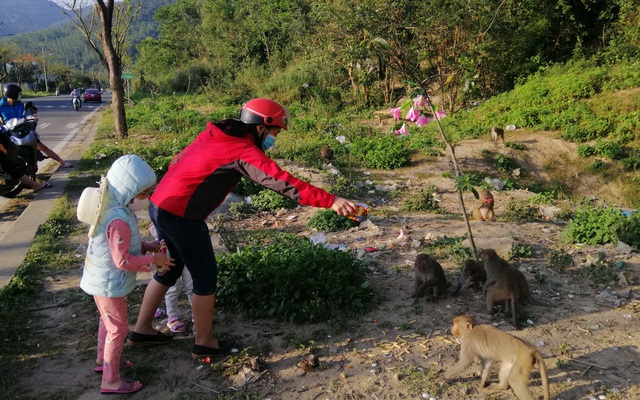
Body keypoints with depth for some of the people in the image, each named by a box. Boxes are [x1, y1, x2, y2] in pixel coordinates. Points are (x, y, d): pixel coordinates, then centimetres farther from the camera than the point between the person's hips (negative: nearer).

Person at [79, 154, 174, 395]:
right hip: (109, 284, -10)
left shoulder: (116, 209, -1)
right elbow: (123, 261, -28)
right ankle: (111, 381, 18)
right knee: (118, 329, 4)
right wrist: (153, 260, -20)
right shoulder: (119, 221, -32)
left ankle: (103, 361, 48)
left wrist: (147, 246, -2)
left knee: (108, 321, 27)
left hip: (103, 279, 10)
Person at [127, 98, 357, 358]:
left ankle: (141, 330, 37)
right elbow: (282, 182, -26)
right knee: (206, 276, 6)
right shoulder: (244, 151, -15)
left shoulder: (214, 136, 12)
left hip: (160, 206, 9)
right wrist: (331, 201, -29)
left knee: (169, 269, 24)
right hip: (181, 216, -9)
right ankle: (204, 343, 21)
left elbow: (178, 161, 20)